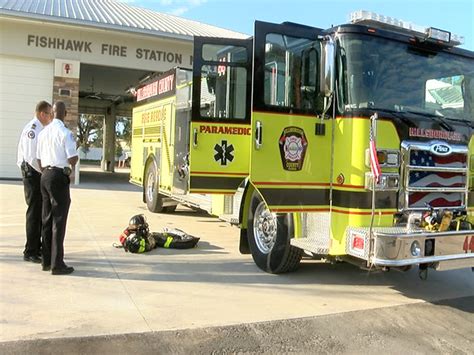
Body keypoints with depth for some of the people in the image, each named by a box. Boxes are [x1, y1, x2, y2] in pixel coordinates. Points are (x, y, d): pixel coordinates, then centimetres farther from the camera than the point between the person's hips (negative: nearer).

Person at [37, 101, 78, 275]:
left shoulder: (43, 132, 9)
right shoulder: (65, 133, -13)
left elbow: (39, 159, 13)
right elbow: (73, 159, -17)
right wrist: (73, 162, 6)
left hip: (45, 176, 7)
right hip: (59, 176, -7)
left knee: (47, 219, 13)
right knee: (59, 220, -3)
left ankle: (46, 261, 21)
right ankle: (57, 264, 0)